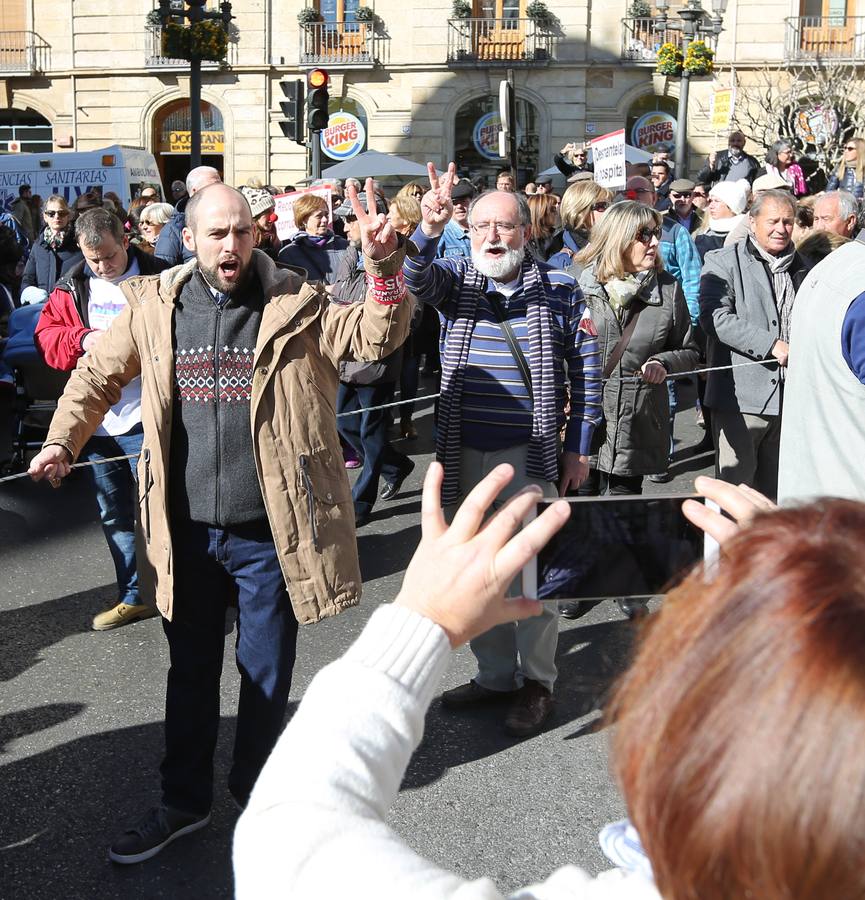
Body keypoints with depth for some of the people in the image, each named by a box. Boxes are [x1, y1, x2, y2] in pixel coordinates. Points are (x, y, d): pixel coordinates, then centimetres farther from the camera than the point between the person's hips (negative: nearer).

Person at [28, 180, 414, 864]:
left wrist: (384, 267, -32)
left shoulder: (296, 304, -4)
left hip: (268, 530, -2)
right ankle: (185, 802, 37)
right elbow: (98, 376, 14)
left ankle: (257, 800, 34)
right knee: (191, 669, 18)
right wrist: (63, 441, 1)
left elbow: (377, 336, -15)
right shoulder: (154, 304, 3)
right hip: (187, 529, 3)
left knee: (266, 673, 12)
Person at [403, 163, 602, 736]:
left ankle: (537, 682, 17)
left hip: (531, 454, -3)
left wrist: (578, 449, -1)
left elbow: (586, 371, 2)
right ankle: (495, 675, 28)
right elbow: (417, 279, -17)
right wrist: (429, 229, -37)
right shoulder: (455, 280, 6)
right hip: (465, 453, 4)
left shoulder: (559, 290, 0)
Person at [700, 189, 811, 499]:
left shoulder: (801, 268, 18)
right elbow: (714, 317, -17)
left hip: (790, 400, 6)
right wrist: (771, 344, -20)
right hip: (741, 397, -6)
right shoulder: (723, 263, -2)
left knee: (775, 493, 14)